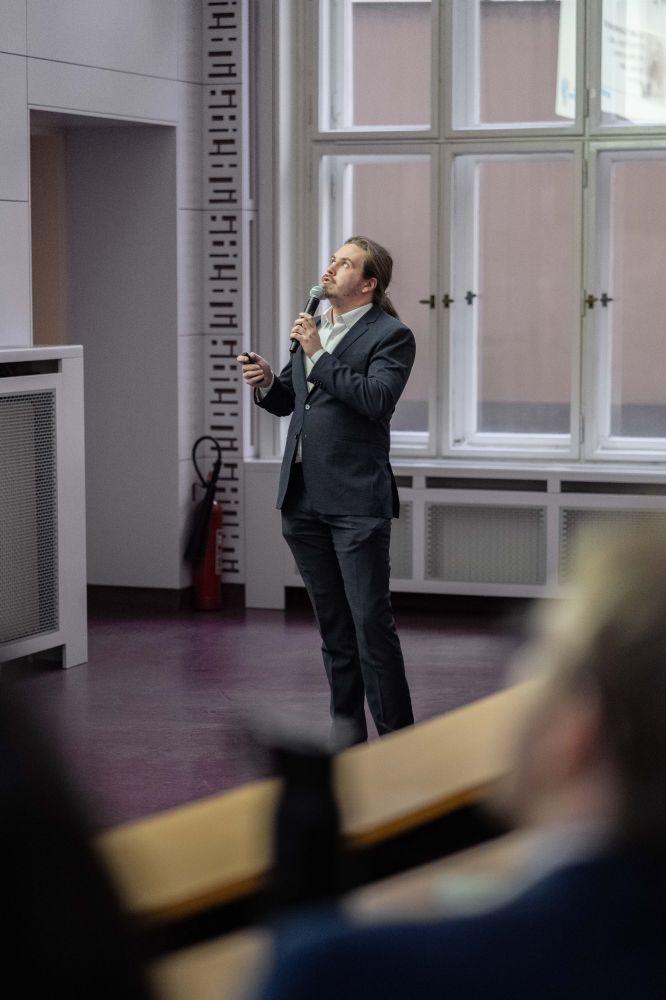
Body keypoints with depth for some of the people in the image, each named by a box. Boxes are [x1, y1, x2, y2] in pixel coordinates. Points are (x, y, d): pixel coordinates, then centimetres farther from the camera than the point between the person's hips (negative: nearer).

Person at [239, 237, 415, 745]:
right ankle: (347, 728, 22)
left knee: (372, 622, -7)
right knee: (333, 625, 13)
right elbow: (286, 401, 23)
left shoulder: (391, 335, -6)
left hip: (357, 499, -7)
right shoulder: (313, 328, 16)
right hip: (304, 498, 7)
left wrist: (318, 355, -18)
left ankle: (397, 737, 1)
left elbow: (378, 399, -20)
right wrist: (267, 382, 1)